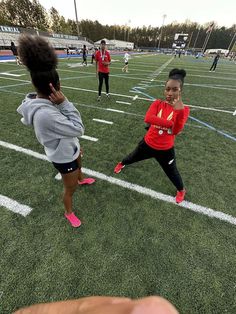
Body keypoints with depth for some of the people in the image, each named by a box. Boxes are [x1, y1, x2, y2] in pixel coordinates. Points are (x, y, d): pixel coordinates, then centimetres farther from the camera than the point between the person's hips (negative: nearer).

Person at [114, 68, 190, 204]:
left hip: (166, 150, -1)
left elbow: (176, 130, -24)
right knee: (133, 158, 24)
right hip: (148, 143, 2)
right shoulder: (158, 103, -7)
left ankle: (181, 190, 51)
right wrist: (171, 123, -30)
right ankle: (122, 164, 61)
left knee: (172, 172, 17)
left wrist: (179, 111, -37)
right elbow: (148, 118, -27)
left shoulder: (184, 109, -11)